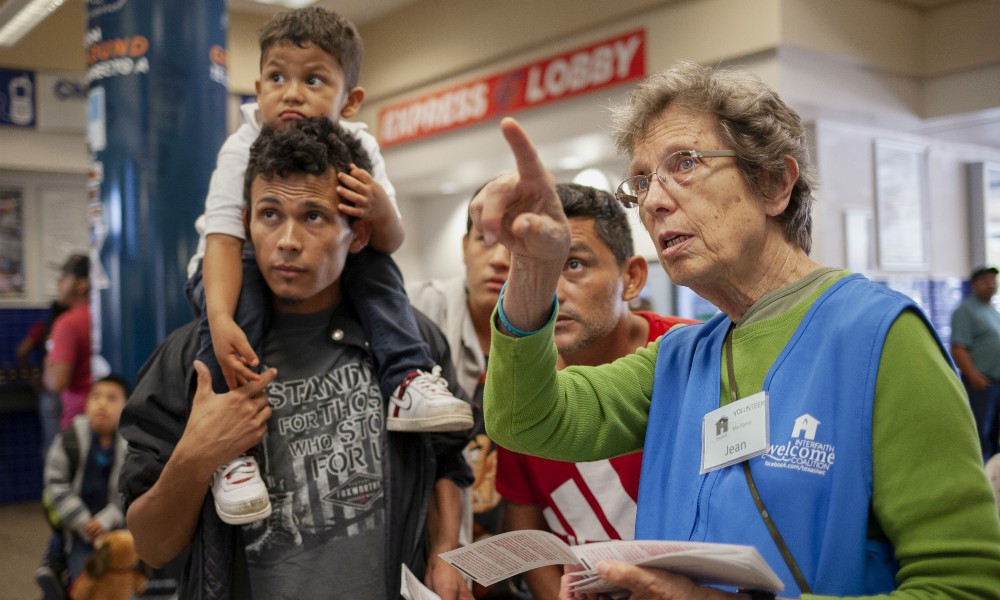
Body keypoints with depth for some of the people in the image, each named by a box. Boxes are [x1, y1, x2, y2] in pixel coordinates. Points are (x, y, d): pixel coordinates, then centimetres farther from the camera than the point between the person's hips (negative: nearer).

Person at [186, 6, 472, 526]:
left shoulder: (360, 150, -13)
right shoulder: (243, 150, -22)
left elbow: (389, 244, -15)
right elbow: (224, 236, -32)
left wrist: (381, 211, -40)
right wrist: (221, 321, -49)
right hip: (241, 268, -3)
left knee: (377, 267, -21)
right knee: (234, 292, -34)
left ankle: (406, 384, -20)